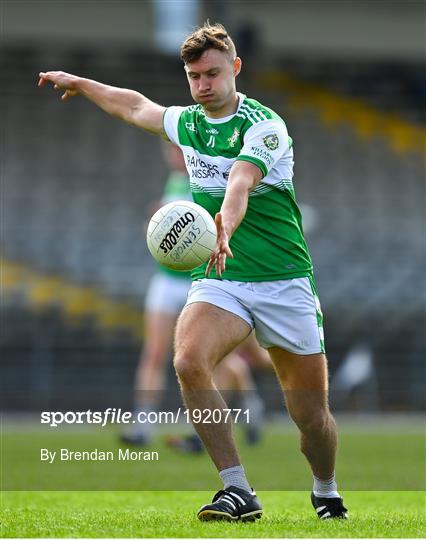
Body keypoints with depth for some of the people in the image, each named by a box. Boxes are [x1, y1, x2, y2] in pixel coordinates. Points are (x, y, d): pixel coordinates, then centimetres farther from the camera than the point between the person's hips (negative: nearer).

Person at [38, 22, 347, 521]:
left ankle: (326, 494, 31)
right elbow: (135, 106, 30)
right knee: (189, 361, -28)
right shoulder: (187, 123, 8)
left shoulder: (264, 126, -12)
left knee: (312, 415, -1)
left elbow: (239, 185, -32)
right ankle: (237, 491, -23)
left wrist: (223, 228, -51)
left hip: (283, 284, -4)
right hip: (217, 281, 4)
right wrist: (79, 83, 40)